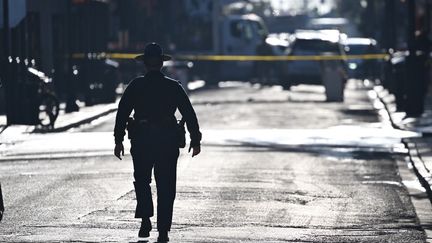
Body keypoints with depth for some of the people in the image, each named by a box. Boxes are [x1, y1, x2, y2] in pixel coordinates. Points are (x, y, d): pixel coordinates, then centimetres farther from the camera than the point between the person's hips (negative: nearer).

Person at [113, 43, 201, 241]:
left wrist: (119, 140, 0)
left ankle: (145, 220, -1)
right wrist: (195, 139, 7)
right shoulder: (173, 86, 2)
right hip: (168, 142, 1)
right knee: (166, 187, 6)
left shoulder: (136, 85, -1)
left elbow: (122, 113, -3)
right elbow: (189, 114, 2)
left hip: (141, 141, -1)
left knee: (142, 181, 16)